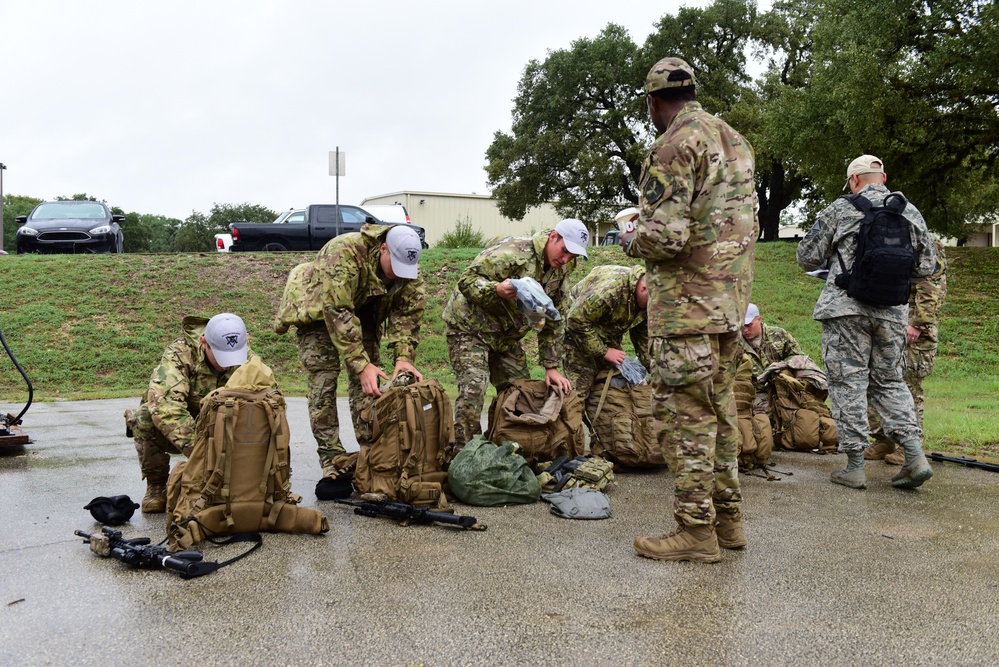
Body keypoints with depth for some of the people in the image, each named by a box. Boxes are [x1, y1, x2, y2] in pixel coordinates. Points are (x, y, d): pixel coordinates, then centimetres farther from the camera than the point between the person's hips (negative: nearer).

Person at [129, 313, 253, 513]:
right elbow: (164, 403, -43)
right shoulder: (179, 353, -27)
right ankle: (156, 486, -9)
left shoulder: (248, 360, -17)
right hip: (174, 434, -2)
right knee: (146, 418, -33)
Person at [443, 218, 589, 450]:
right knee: (473, 388, -21)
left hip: (506, 336, 8)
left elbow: (553, 321, 6)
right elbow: (466, 280, -25)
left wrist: (551, 367, 1)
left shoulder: (560, 271, 1)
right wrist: (497, 290, -45)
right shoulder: (513, 252, -25)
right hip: (469, 326, -8)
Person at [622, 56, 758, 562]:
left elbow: (665, 234, -23)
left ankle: (696, 530, 3)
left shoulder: (674, 145, -13)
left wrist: (633, 242, -2)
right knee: (719, 408, 15)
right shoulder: (735, 141, 17)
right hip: (730, 296, 9)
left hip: (686, 299, -9)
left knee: (686, 412, -3)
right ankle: (727, 518, 24)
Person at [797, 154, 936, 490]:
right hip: (892, 312, 4)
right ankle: (915, 456, 4)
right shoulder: (910, 212, 11)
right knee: (889, 381, 15)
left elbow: (807, 257, 2)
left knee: (848, 382, 2)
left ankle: (855, 467, 4)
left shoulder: (840, 209, -1)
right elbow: (925, 267, 13)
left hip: (846, 307, -4)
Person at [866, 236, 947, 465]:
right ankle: (883, 440, 15)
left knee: (909, 387, -4)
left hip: (913, 332, -8)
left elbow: (932, 290, -13)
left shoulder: (928, 245, -4)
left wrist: (918, 324, -20)